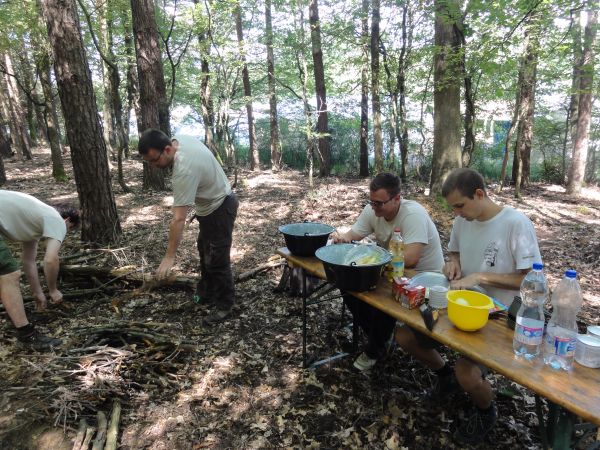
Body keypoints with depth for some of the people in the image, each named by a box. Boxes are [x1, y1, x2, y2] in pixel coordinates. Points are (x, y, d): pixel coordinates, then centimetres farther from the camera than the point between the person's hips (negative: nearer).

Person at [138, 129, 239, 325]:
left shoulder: (184, 169, -36)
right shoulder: (181, 139, -7)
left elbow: (178, 219, -35)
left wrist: (169, 256, -30)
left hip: (220, 208, -11)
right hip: (210, 204, 11)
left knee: (217, 260, -5)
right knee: (204, 252, 21)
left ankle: (224, 305, 12)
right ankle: (206, 294, 36)